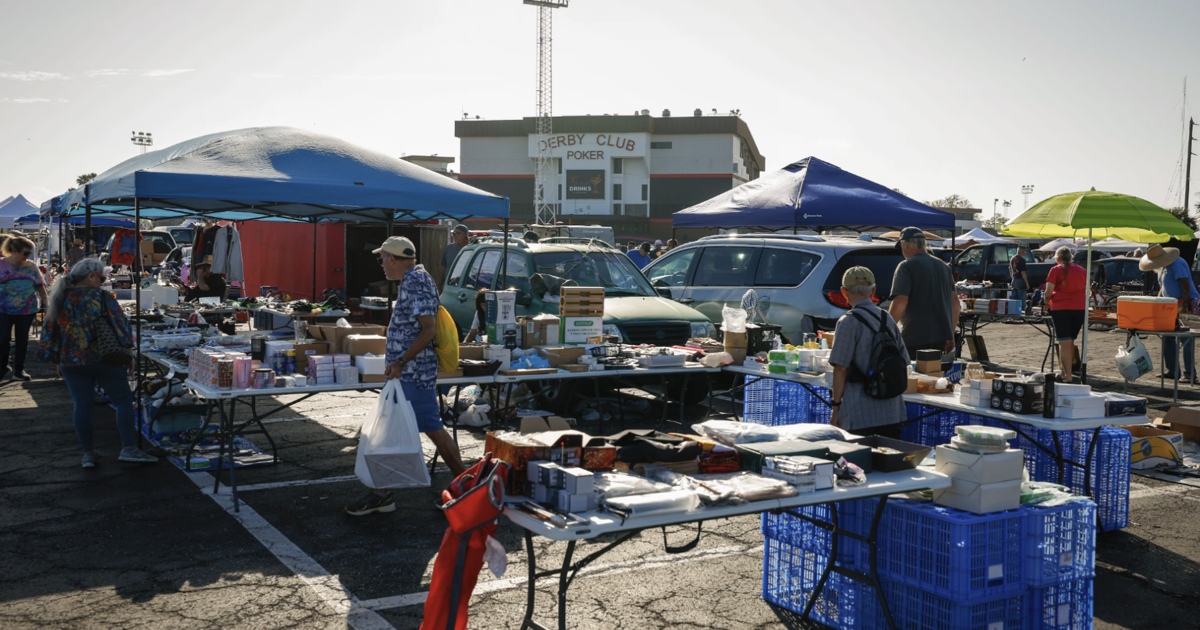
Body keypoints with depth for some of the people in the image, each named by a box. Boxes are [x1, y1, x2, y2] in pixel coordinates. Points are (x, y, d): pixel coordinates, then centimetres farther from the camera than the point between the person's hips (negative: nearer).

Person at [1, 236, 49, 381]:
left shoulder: (31, 266, 4)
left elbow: (40, 286, 9)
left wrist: (45, 303, 4)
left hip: (27, 310, 3)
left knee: (22, 340, 6)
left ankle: (19, 370, 16)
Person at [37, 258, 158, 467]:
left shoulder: (59, 299, 7)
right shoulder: (102, 297, -6)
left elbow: (50, 332, 11)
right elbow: (121, 325, -6)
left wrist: (58, 360, 18)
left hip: (71, 362, 4)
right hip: (104, 360, -4)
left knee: (82, 405, 8)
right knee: (123, 400, 1)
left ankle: (88, 452, 8)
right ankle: (128, 448, -8)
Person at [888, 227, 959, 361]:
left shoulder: (906, 267, -9)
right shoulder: (943, 266, 14)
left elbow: (899, 303, -19)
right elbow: (955, 302, 17)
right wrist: (951, 335, 22)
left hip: (915, 340, -7)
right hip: (942, 338, 7)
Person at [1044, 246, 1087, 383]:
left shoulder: (1056, 270, 0)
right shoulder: (1082, 270, 14)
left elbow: (1048, 292, -6)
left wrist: (1047, 302, 14)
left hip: (1061, 308, -4)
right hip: (1080, 308, 4)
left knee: (1064, 344, -4)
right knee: (1070, 342, 17)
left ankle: (1067, 376, -7)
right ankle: (1068, 370, 20)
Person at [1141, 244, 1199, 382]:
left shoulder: (1177, 264, -17)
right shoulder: (1163, 267, 13)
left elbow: (1186, 286, -22)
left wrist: (1184, 307, -24)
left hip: (1186, 305, -10)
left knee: (1186, 341, -9)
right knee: (1168, 339, 9)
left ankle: (1190, 375, -5)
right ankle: (1172, 371, 16)